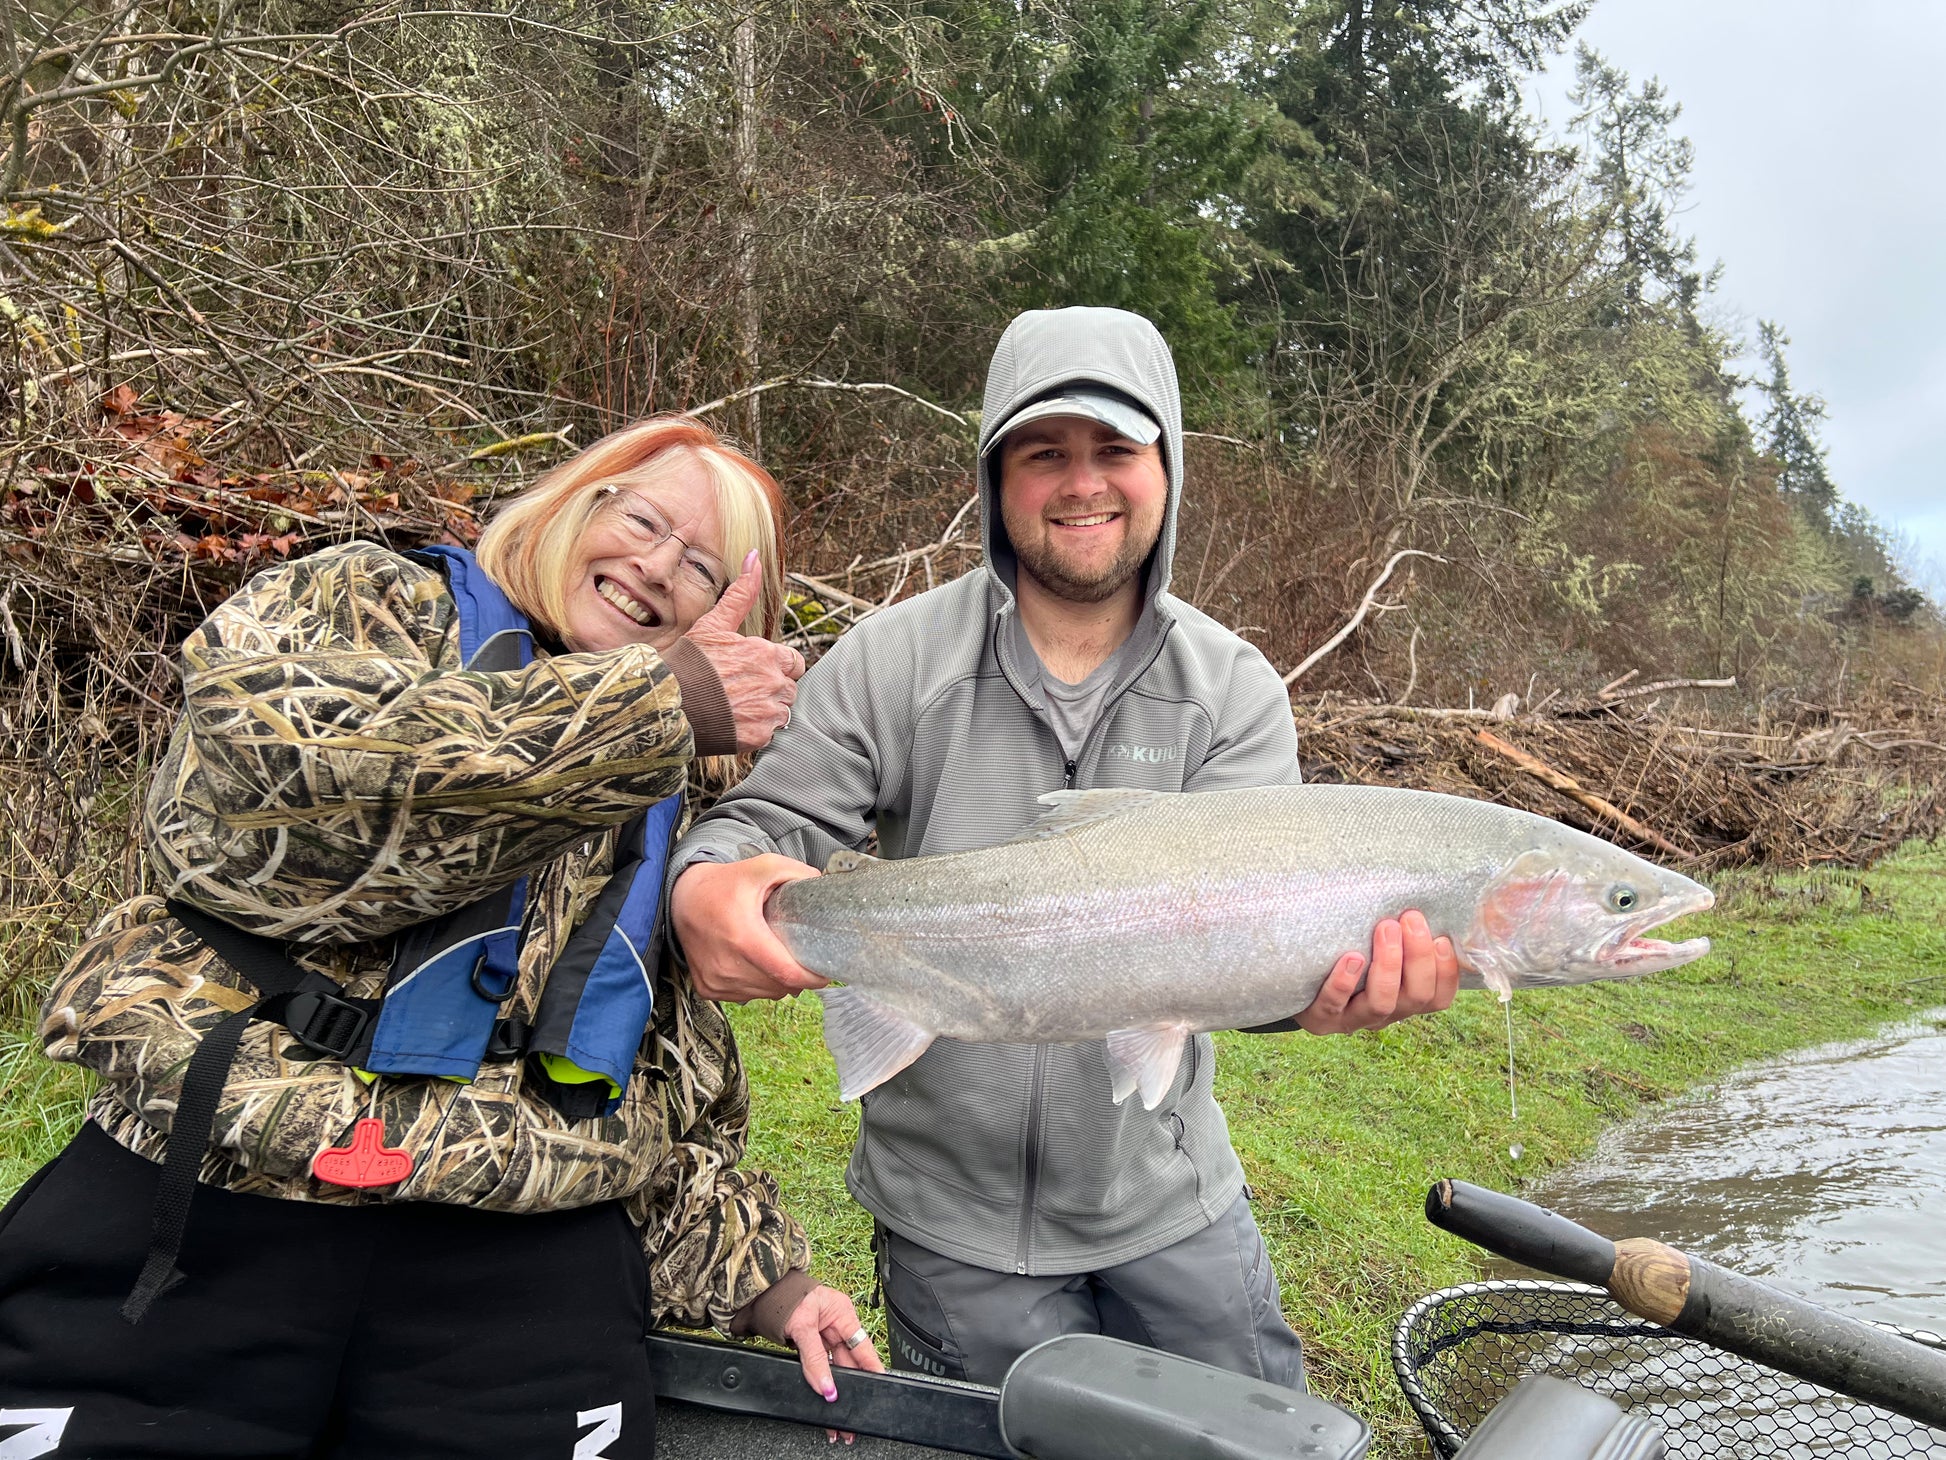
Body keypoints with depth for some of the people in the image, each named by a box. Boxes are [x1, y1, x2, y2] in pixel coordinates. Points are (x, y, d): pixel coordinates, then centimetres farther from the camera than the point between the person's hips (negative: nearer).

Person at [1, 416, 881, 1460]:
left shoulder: (668, 820, 18)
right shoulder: (361, 600, 5)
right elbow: (275, 780, -19)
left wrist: (762, 1275, 8)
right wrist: (659, 698, -18)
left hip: (526, 1255, 4)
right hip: (204, 1212, -3)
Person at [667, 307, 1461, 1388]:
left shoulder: (1235, 690, -6)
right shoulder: (891, 663, -10)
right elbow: (769, 825, -11)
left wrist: (1310, 977, -41)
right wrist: (704, 887, -35)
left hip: (1169, 1198, 2)